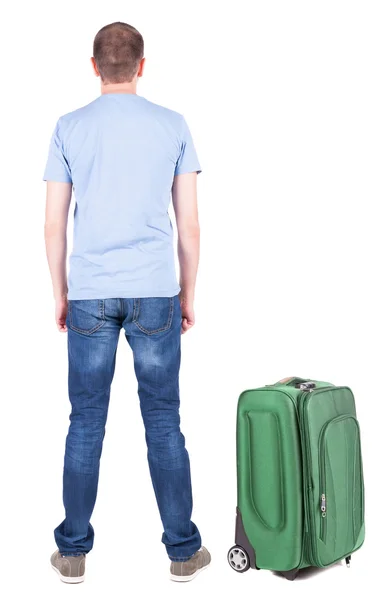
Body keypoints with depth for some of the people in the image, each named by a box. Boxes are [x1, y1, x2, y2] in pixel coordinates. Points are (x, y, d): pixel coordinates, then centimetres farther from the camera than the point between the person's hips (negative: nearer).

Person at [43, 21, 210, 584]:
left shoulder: (69, 128, 2)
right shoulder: (173, 126, 2)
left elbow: (54, 226, 2)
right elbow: (190, 225, 1)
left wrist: (60, 295, 13)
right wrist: (188, 295, 10)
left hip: (89, 295, 0)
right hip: (156, 294, 0)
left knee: (86, 423, 8)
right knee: (164, 422, 7)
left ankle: (74, 551, 18)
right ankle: (183, 550, 16)